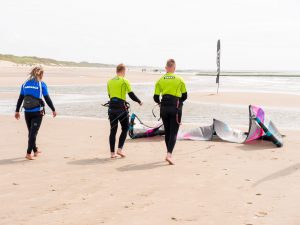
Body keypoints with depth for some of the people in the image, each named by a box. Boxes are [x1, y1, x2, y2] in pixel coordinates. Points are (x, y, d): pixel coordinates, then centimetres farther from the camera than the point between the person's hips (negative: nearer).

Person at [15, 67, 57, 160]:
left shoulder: (25, 84, 5)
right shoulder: (42, 84, -6)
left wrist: (17, 111, 13)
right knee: (33, 132, -2)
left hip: (27, 112, 4)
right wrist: (53, 110, 6)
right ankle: (29, 153, -7)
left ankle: (35, 150, 32)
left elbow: (20, 99, 7)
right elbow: (47, 99, -4)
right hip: (37, 112, -4)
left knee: (31, 132, 17)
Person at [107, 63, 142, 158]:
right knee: (125, 128, 9)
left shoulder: (109, 81, 11)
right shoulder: (124, 81, -5)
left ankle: (112, 152, 8)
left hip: (111, 107, 5)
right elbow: (131, 94, -8)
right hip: (121, 107, -5)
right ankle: (120, 149, -1)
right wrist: (139, 101, 7)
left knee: (113, 130, 8)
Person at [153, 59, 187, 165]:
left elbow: (156, 98, 3)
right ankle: (169, 154, -18)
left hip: (164, 108, 3)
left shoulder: (160, 81, 3)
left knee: (167, 132, 15)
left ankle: (169, 153, 23)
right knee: (173, 132, -2)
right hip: (175, 107, -2)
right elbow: (184, 96, 7)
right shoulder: (180, 80, -1)